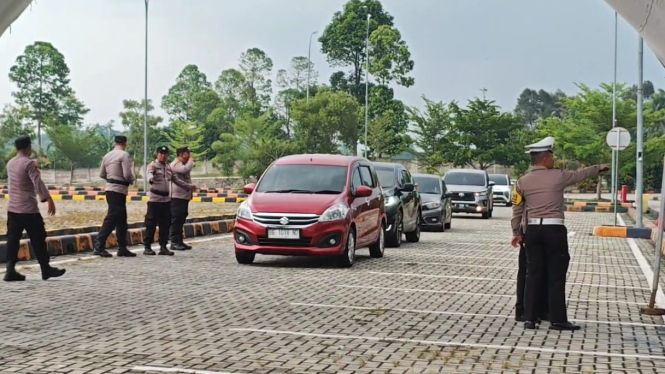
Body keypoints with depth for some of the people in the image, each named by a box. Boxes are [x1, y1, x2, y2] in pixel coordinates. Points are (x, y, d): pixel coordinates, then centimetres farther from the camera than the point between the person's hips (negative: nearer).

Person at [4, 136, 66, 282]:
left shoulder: (10, 163, 12)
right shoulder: (29, 163, -12)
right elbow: (38, 182, -21)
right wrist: (49, 199, -25)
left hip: (12, 208, 7)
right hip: (28, 209, -7)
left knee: (13, 239, 4)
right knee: (38, 239, 2)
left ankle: (11, 270, -1)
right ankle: (46, 269, 8)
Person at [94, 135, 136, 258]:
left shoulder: (107, 156, 12)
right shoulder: (124, 155, -11)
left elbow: (102, 174, 17)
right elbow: (127, 174, -19)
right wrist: (132, 180, 2)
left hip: (110, 189, 9)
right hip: (119, 190, -9)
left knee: (121, 219, 13)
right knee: (112, 219, -9)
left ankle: (122, 248, 15)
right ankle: (99, 246, -14)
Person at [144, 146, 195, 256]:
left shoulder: (168, 167, 16)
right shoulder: (153, 165, -6)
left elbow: (176, 179, 25)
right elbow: (149, 173, -27)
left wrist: (189, 186, 24)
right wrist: (151, 179, -50)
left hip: (166, 199, 7)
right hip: (155, 199, -7)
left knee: (165, 224, 7)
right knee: (151, 223, -5)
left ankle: (163, 247, 13)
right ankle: (147, 247, 1)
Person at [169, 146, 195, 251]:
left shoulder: (184, 164, 20)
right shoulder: (175, 164, -11)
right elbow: (185, 169, -27)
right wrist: (191, 161, -11)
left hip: (185, 196, 9)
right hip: (177, 196, -9)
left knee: (181, 219, 12)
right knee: (176, 220, -8)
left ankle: (179, 241, 18)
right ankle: (174, 242, -7)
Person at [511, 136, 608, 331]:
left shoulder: (522, 181, 4)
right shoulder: (558, 176, -3)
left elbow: (517, 210, 7)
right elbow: (581, 174, 15)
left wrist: (516, 232, 16)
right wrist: (599, 167, 33)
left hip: (533, 230, 4)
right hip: (554, 230, -4)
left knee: (533, 275, 7)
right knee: (556, 276, 2)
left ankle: (530, 318, 7)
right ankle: (557, 320, 4)